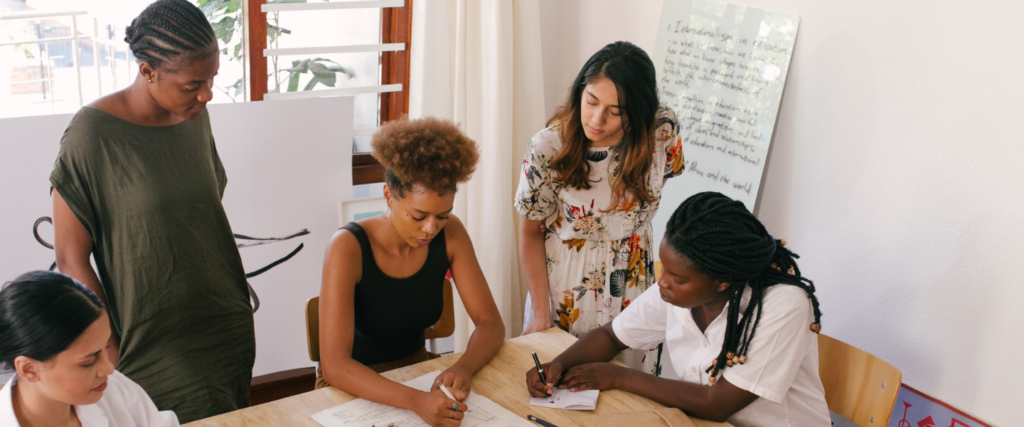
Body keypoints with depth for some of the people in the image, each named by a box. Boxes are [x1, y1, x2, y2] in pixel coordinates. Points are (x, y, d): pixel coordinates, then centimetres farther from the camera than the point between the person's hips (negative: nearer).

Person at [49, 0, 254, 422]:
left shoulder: (195, 116, 2)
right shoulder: (93, 134, -16)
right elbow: (71, 261, -12)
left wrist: (235, 305, 15)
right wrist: (113, 357, -12)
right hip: (156, 351, -6)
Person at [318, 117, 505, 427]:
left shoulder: (450, 234, -11)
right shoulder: (348, 247, -24)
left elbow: (490, 323, -7)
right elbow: (334, 365, -30)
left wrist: (464, 368, -29)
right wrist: (416, 401, -44)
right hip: (354, 386, -4)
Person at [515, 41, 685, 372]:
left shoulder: (663, 131, -17)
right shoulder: (548, 147, -21)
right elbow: (531, 232, -9)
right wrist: (541, 314, -10)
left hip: (633, 286, 2)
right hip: (562, 288, -2)